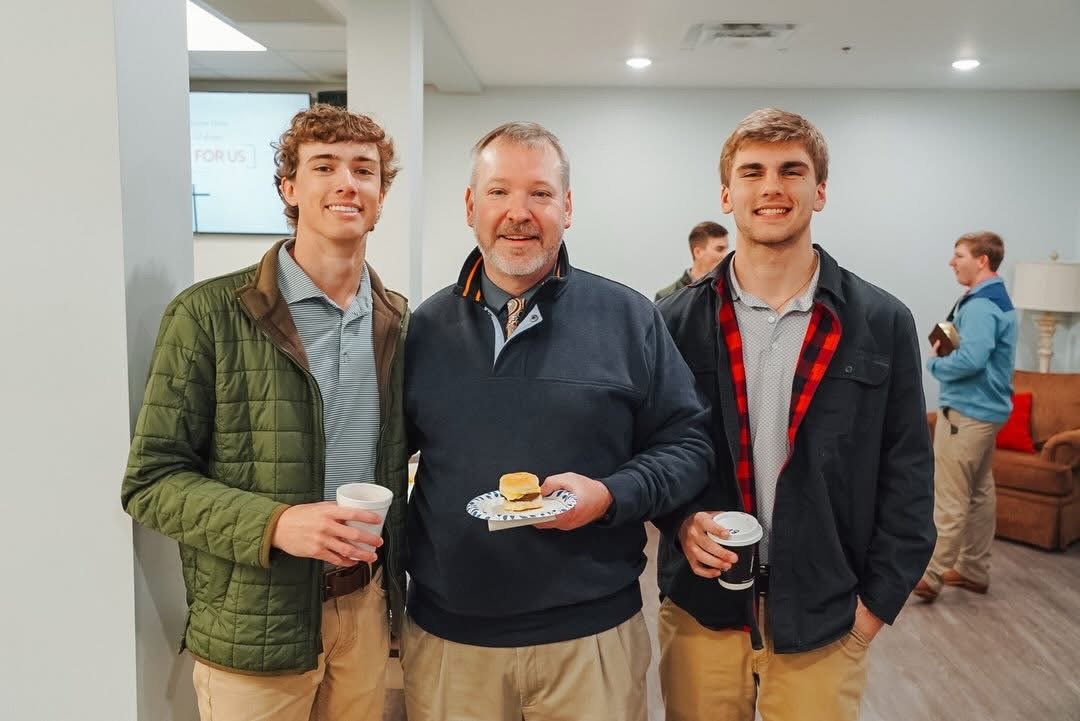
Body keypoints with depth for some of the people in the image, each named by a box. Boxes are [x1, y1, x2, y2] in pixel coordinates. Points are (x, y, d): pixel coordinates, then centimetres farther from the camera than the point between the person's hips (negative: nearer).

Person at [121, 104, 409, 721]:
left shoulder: (397, 320, 2)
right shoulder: (210, 315, -12)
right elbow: (152, 480, -11)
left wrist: (396, 578, 10)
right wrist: (273, 523, -24)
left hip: (366, 606, 5)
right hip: (255, 626, -4)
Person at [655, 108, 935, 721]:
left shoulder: (883, 324, -3)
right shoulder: (676, 320, -2)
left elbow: (907, 479, 0)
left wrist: (877, 603, -2)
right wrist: (682, 519, -11)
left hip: (824, 618, 0)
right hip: (701, 608, 1)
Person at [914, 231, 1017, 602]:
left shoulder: (980, 305, -19)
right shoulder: (998, 299, 14)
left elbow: (970, 360, -31)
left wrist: (934, 362, -13)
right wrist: (947, 348, 3)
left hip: (966, 412, -10)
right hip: (987, 409, 10)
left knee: (950, 500, -5)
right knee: (980, 492, 14)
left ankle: (931, 577, 1)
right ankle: (974, 570, 23)